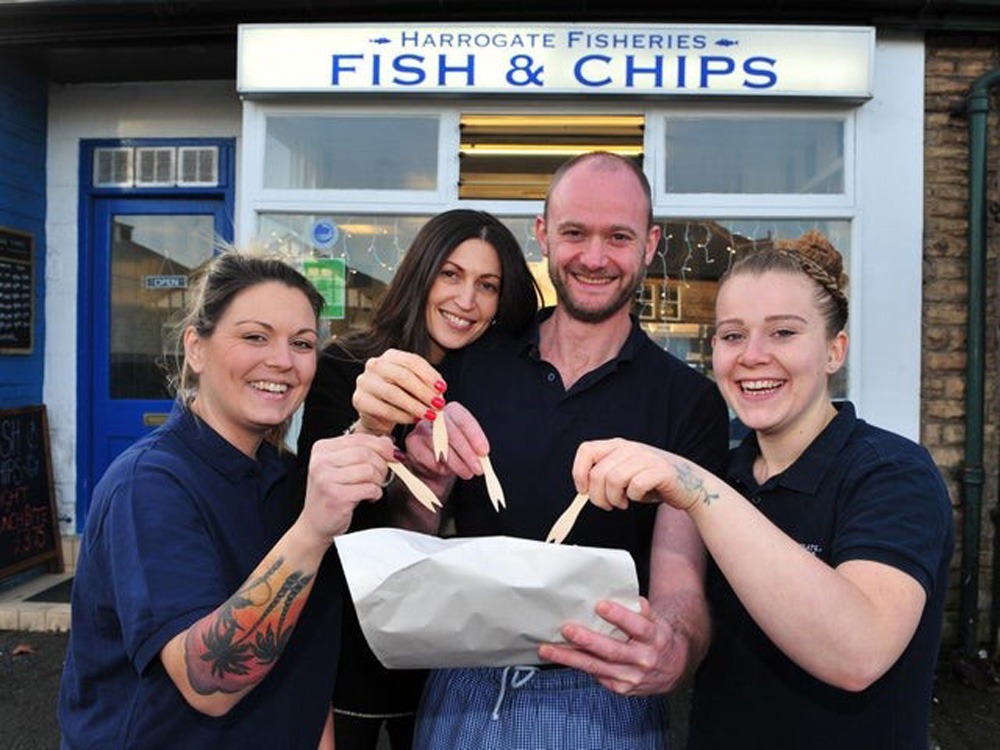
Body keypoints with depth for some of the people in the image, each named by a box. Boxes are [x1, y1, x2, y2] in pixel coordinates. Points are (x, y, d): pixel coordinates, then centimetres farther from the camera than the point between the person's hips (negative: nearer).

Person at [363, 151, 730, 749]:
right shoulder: (471, 365, -3)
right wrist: (426, 471, -22)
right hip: (460, 696, 3)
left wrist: (673, 653, -37)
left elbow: (681, 584, -15)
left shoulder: (690, 401, -10)